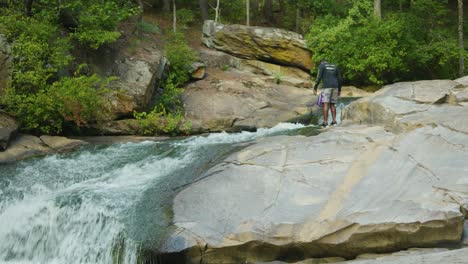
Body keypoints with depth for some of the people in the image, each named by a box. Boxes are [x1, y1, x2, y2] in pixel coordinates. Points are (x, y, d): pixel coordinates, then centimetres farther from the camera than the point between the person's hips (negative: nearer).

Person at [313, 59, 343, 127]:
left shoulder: (321, 65, 5)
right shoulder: (335, 67, 19)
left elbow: (319, 77, -7)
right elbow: (340, 79, 13)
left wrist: (315, 88, -5)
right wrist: (339, 90, 19)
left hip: (327, 86, -5)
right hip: (335, 87, 5)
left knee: (326, 104, -6)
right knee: (332, 104, 13)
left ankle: (325, 122, -12)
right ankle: (334, 121, 3)